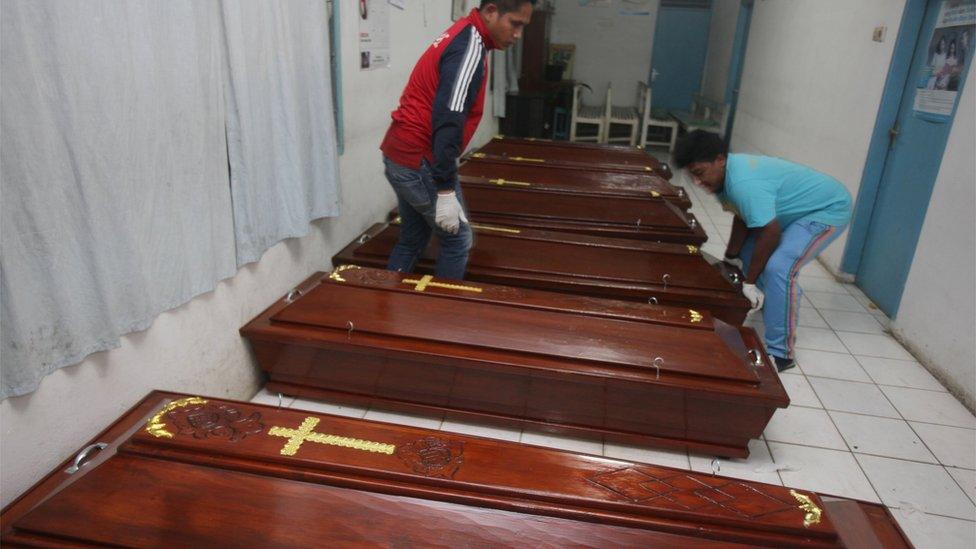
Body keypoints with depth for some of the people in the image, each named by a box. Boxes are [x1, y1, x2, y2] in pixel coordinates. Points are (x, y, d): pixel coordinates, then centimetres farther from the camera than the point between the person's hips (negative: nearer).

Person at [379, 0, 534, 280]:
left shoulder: (459, 36, 15)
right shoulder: (470, 47, -16)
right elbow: (447, 122, -25)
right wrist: (446, 191, -25)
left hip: (398, 154, 9)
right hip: (420, 162, -9)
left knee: (412, 239, 17)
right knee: (458, 240, 3)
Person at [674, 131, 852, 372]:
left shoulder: (744, 184, -36)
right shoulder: (725, 174, -6)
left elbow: (770, 234, -31)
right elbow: (742, 218, 5)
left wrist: (749, 281, -21)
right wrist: (730, 259, 7)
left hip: (829, 208, -10)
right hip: (800, 208, 10)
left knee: (778, 268, -25)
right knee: (747, 248, 15)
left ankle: (780, 353, -15)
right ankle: (767, 304, 35)